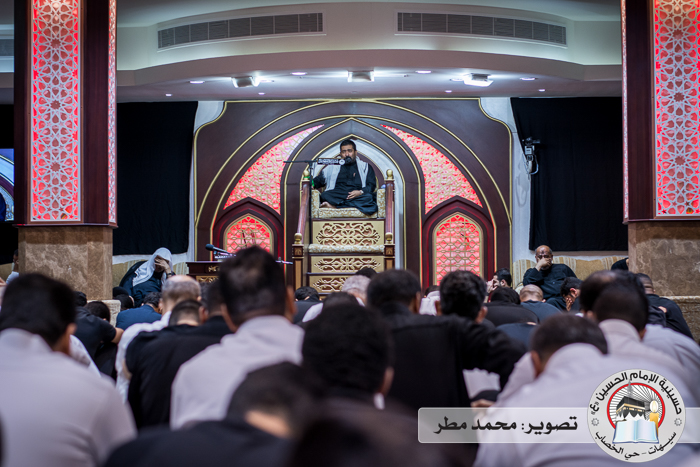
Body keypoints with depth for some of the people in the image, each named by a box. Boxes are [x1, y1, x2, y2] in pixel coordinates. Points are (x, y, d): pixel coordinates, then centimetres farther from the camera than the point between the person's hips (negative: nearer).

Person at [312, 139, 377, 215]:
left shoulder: (365, 166, 21)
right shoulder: (332, 167, 25)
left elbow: (371, 185, 10)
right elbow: (319, 180, 20)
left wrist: (361, 192, -12)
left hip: (358, 197, 0)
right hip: (337, 196, 0)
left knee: (368, 198, -36)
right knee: (325, 195, -32)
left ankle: (334, 205, -38)